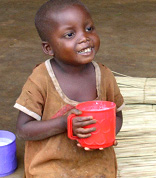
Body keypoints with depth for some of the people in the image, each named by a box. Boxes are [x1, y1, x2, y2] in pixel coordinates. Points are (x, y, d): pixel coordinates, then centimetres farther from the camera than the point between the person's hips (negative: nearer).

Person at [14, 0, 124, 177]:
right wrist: (64, 123, -25)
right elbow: (23, 129, -13)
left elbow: (117, 116, 9)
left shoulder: (104, 75, -4)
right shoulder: (41, 79, -14)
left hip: (96, 162, 3)